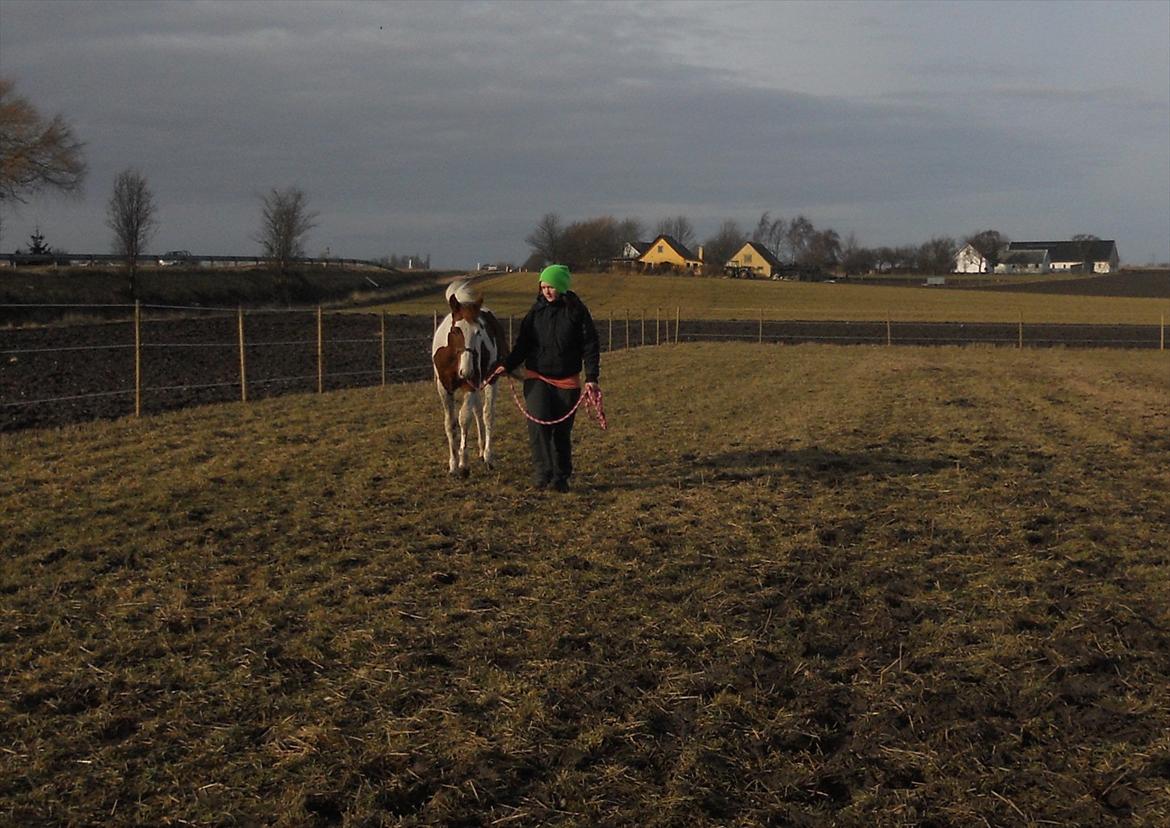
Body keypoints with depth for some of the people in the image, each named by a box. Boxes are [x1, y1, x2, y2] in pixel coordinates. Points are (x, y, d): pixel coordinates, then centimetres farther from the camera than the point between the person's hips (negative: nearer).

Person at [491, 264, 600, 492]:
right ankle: (542, 474, -12)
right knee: (538, 425, -15)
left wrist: (591, 377, -14)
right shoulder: (536, 311, 4)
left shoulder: (577, 312, -4)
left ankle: (560, 477, 16)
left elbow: (590, 346, -5)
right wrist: (508, 366, -6)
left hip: (567, 380, -1)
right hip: (538, 377, 1)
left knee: (562, 431, 6)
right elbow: (523, 343, 8)